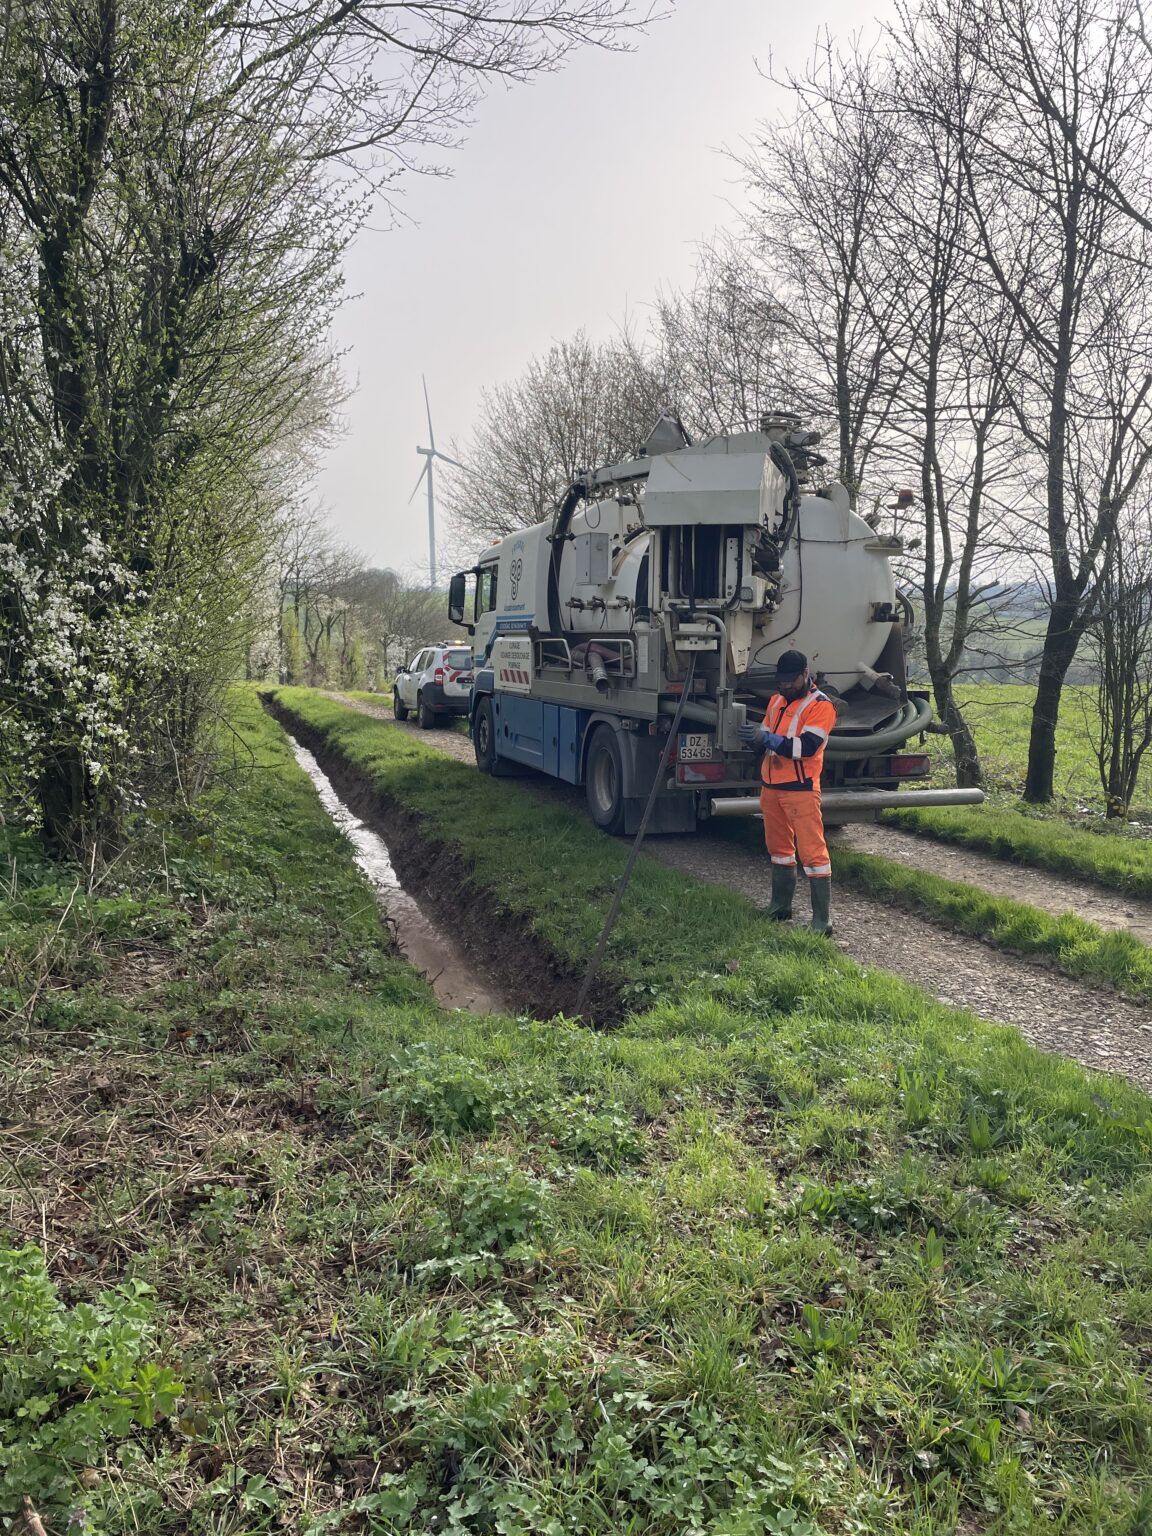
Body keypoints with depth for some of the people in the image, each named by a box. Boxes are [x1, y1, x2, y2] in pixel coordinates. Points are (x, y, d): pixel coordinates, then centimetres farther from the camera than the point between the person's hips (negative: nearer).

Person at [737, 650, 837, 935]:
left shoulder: (821, 705, -10)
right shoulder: (776, 701, 14)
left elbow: (807, 746, -21)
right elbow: (766, 737, 22)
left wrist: (767, 738, -26)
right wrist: (753, 736, -2)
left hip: (801, 789, -8)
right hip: (771, 786, 8)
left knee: (812, 851, -8)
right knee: (778, 847, 16)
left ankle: (822, 919, -6)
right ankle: (780, 906, 28)